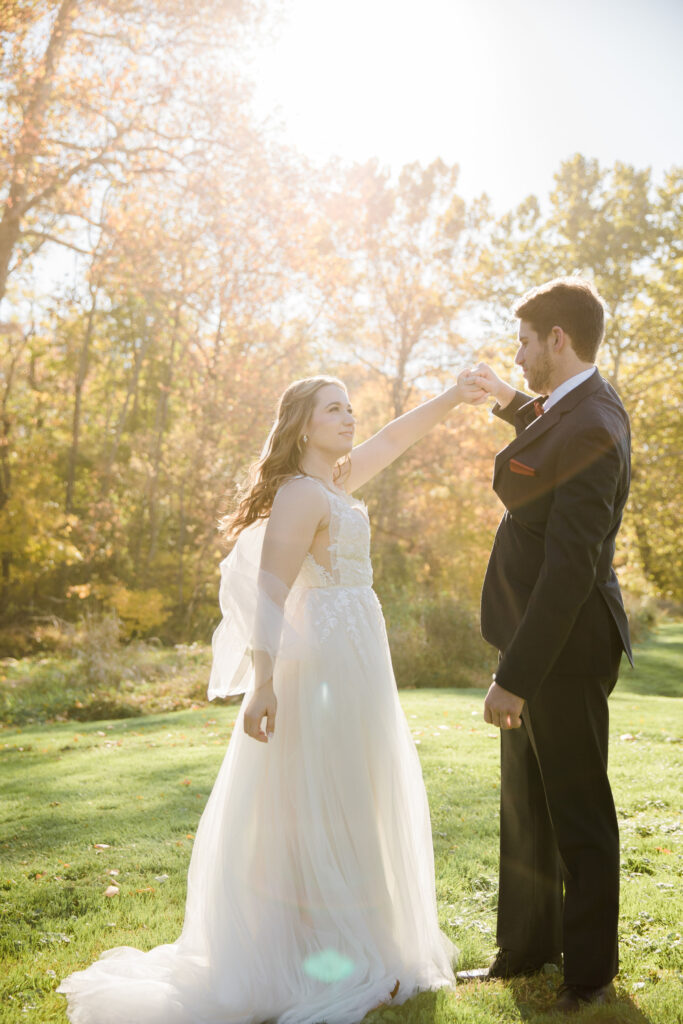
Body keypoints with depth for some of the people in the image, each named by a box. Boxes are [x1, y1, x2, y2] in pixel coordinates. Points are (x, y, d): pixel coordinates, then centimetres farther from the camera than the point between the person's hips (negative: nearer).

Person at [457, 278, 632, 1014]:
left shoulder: (590, 432, -23)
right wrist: (512, 404, 30)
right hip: (541, 636, 10)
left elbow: (569, 570, -27)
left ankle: (589, 972, 21)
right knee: (525, 807, 18)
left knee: (577, 811, 5)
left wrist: (517, 676, -26)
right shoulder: (585, 400, 7)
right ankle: (527, 948, 33)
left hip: (565, 647, -10)